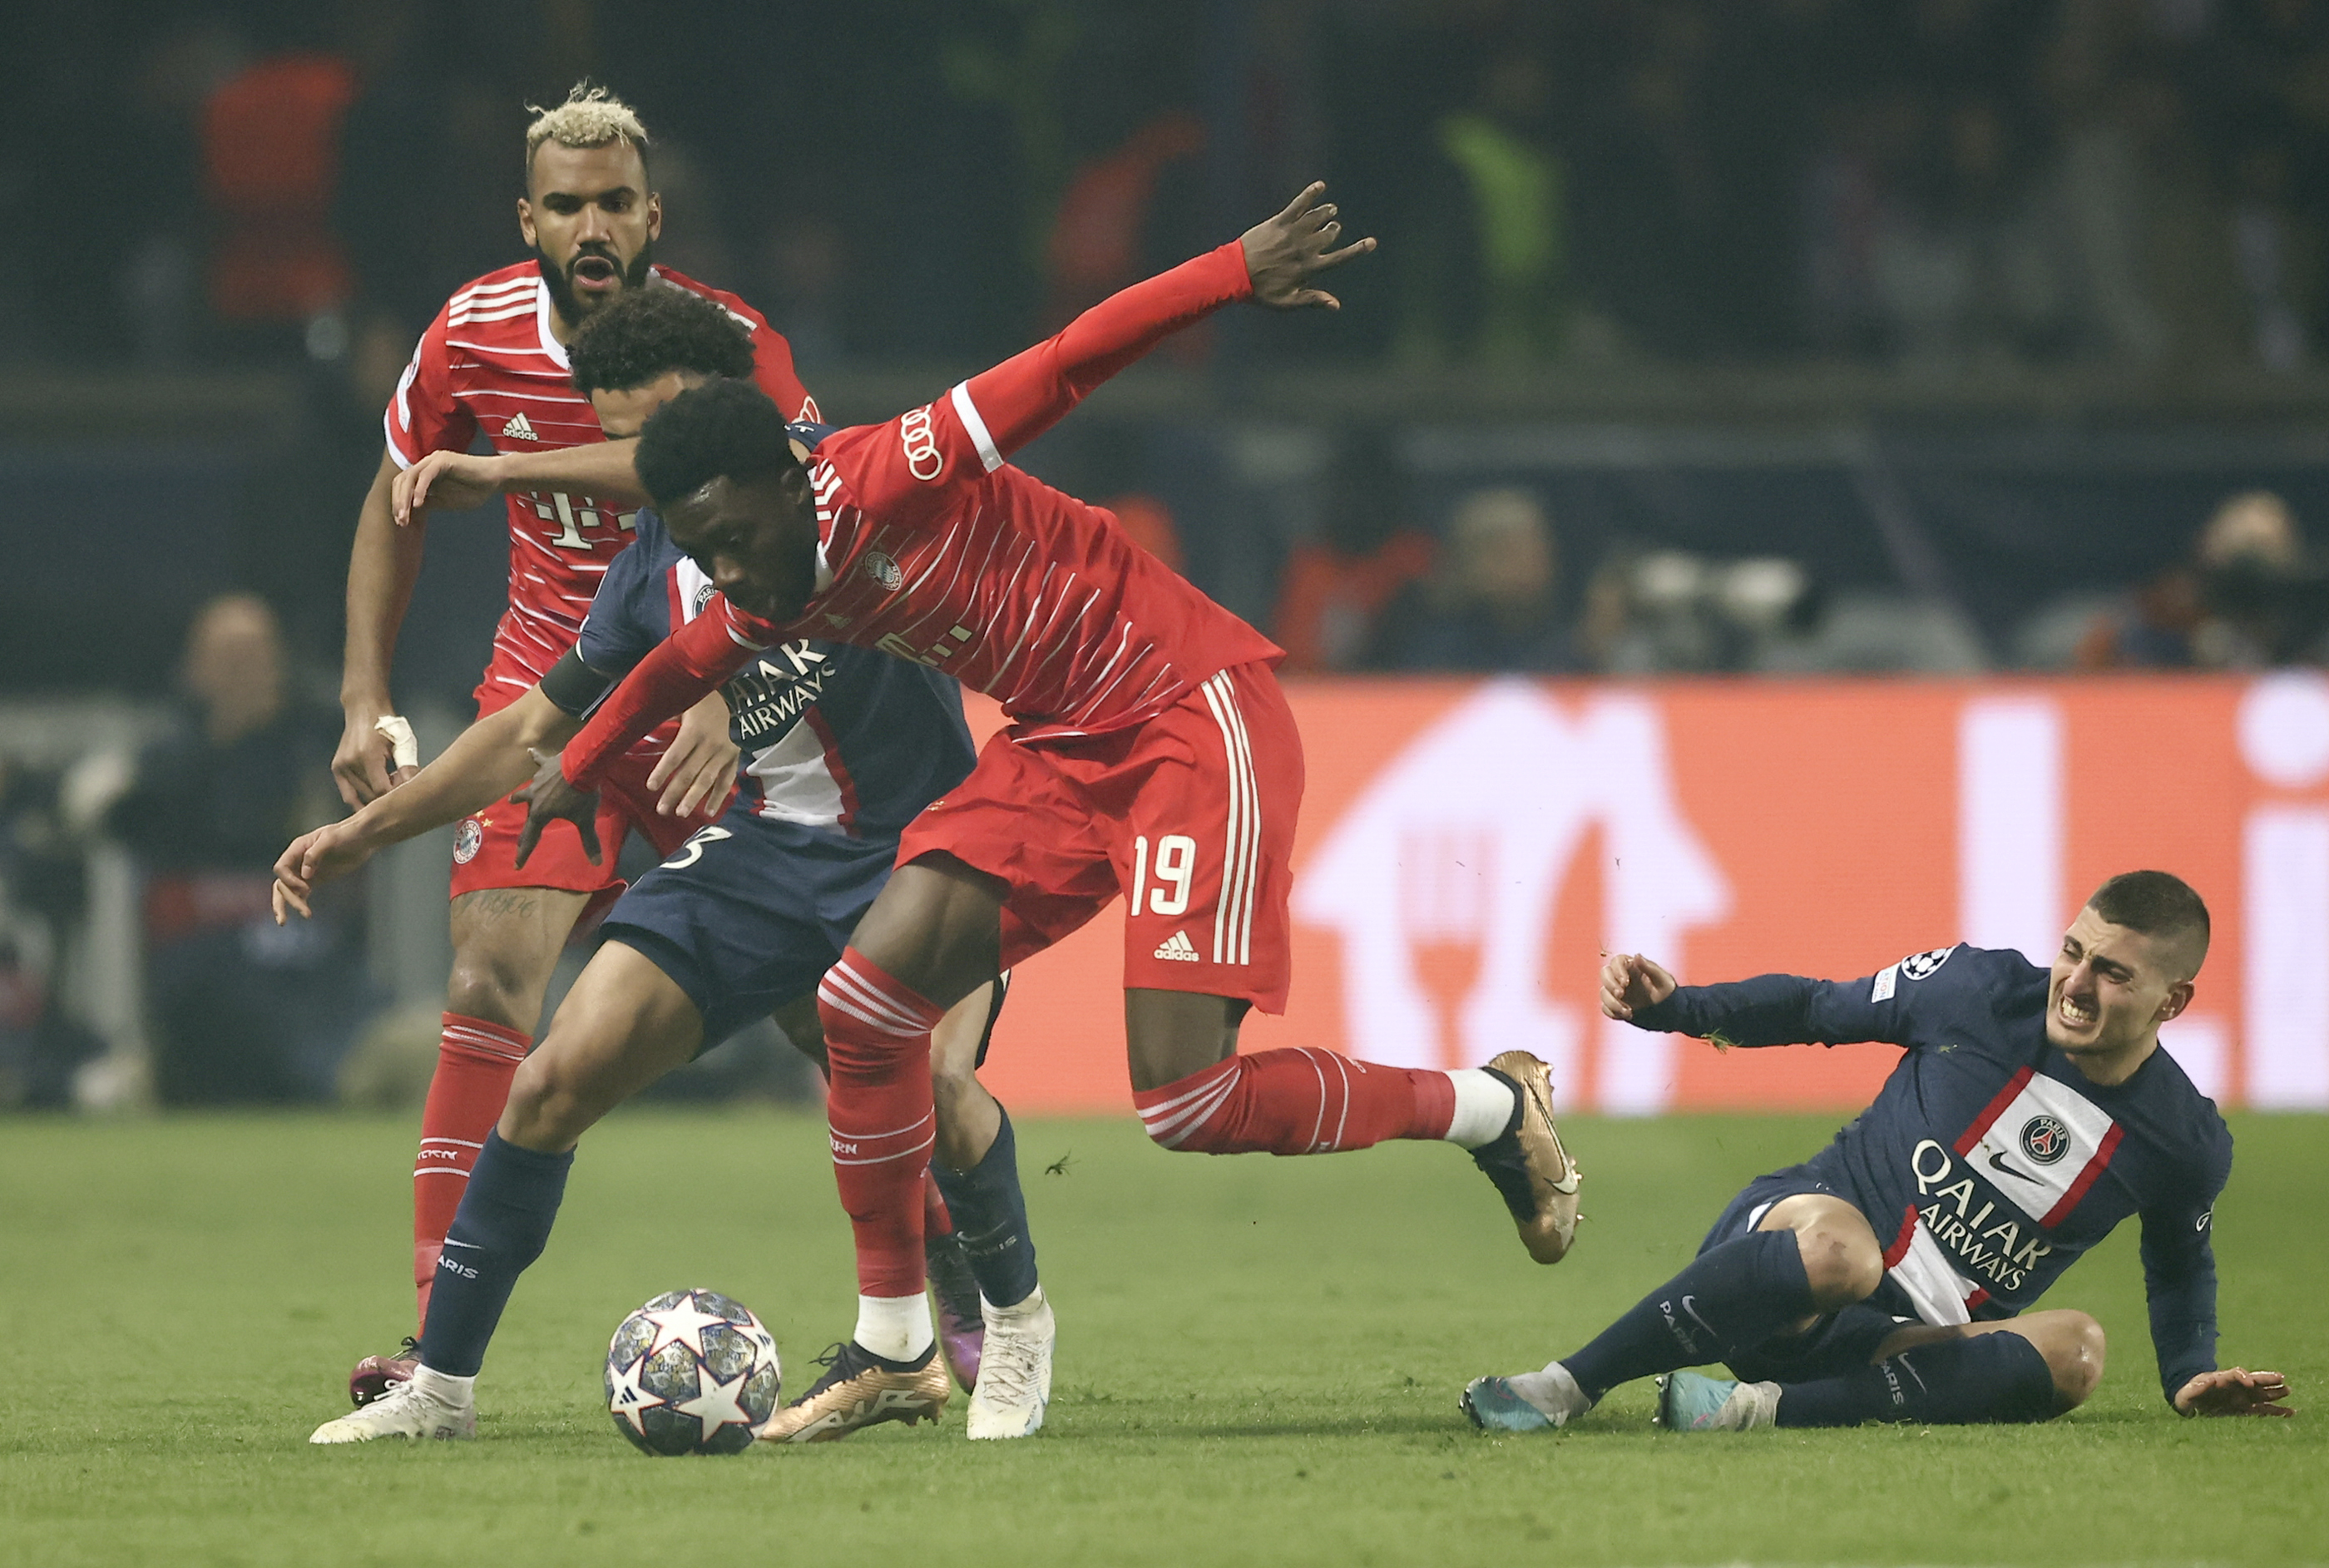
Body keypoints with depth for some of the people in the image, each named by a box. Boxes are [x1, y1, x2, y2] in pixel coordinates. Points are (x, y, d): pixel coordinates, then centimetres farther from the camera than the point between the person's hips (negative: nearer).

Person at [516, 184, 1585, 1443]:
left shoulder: (890, 480, -21)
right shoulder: (766, 601, 3)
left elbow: (1069, 364, -23)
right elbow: (680, 667, 26)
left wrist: (1235, 273, -34)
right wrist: (578, 771, 41)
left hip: (1194, 713, -8)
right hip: (1062, 750, 8)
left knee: (1187, 1103, -16)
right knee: (864, 998, -6)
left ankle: (1492, 1107, 6)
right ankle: (889, 1347, 7)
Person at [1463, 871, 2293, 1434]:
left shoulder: (2190, 1145, 0)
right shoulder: (1979, 991, -5)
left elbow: (2180, 1270, 21)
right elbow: (1816, 1009, 9)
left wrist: (2192, 1381, 4)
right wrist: (1673, 1007, -3)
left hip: (1907, 1342, 2)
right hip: (1785, 1228, -2)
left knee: (2076, 1348, -30)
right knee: (1840, 1248, -41)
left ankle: (1762, 1408, -36)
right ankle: (1563, 1388, -32)